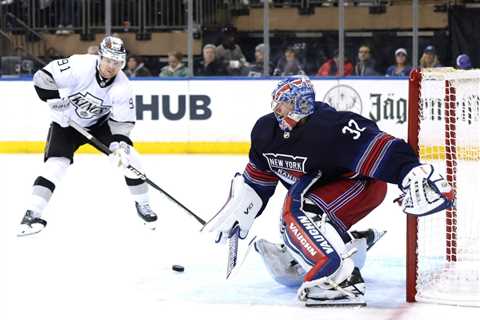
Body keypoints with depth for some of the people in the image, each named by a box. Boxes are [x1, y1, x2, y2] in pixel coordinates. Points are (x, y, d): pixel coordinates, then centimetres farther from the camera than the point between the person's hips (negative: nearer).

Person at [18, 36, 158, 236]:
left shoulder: (121, 86, -18)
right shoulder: (80, 66, -30)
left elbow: (123, 121, -12)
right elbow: (43, 77, -28)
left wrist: (119, 143, -28)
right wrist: (57, 103, -31)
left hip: (100, 123, 3)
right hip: (66, 122, -3)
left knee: (127, 155, -10)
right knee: (56, 163, -20)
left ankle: (142, 202, 9)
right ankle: (32, 213, -19)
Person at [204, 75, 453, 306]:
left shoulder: (330, 126, -31)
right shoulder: (265, 130, -8)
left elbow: (377, 148, -41)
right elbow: (260, 174, 12)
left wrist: (413, 174, -54)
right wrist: (240, 210, 15)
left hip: (364, 183, -9)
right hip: (320, 189, 9)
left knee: (300, 211, -35)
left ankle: (341, 278, -40)